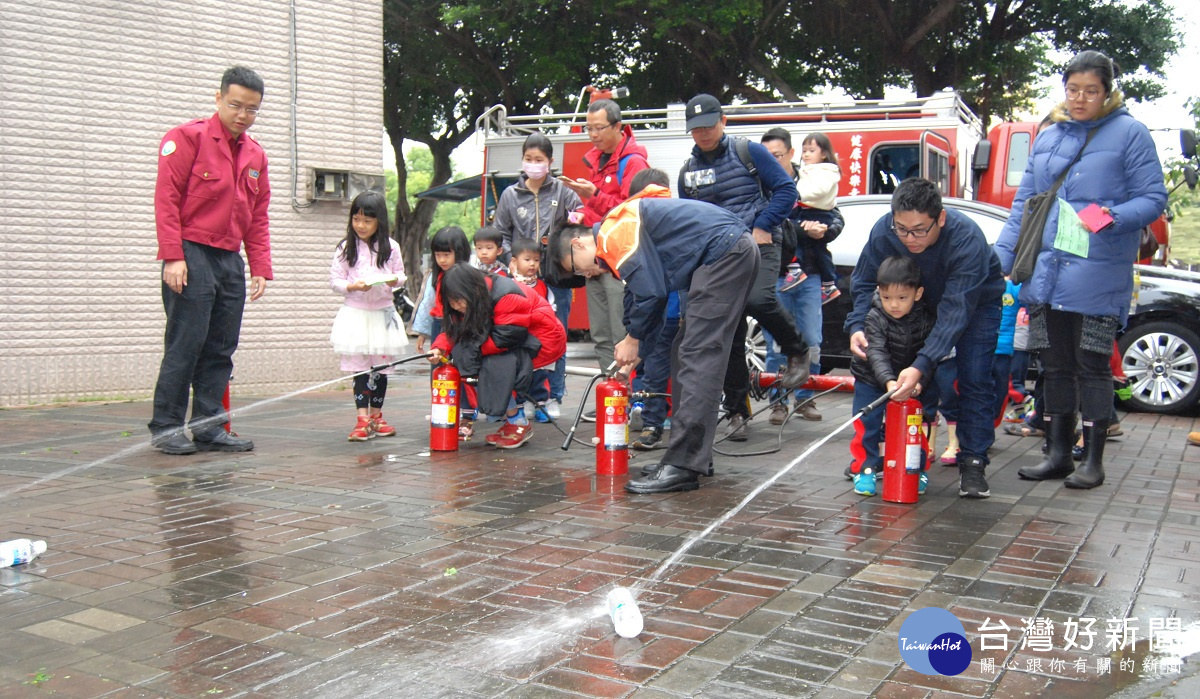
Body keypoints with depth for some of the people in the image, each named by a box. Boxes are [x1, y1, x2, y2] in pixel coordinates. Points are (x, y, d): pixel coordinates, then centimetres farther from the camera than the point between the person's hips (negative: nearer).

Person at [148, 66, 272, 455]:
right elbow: (166, 198, -8)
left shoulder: (255, 155, 16)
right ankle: (165, 427, 3)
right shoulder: (188, 138, -2)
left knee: (221, 349, 6)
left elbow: (258, 218, 18)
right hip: (192, 256, -6)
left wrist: (261, 269, 10)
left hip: (230, 260, 6)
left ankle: (208, 427, 11)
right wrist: (172, 257, -15)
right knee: (186, 343, -6)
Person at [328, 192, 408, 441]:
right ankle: (363, 419, -1)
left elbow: (401, 275, 11)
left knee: (381, 367, 8)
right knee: (359, 368, -2)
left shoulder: (390, 247, 3)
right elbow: (335, 280, -1)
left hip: (383, 313, 2)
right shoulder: (346, 248, -1)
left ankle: (376, 416, 20)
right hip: (355, 314, -1)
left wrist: (395, 280, -12)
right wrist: (353, 286, -19)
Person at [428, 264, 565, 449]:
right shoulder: (470, 302, -2)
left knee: (496, 364, -28)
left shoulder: (506, 297, -28)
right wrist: (440, 349, -20)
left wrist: (472, 349, -22)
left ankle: (519, 424, -10)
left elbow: (505, 338, -29)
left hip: (542, 341, -9)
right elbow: (453, 330, 0)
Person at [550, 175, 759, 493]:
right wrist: (636, 342, 17)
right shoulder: (624, 228, 21)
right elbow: (654, 290, 23)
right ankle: (695, 454, 16)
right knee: (685, 354, 12)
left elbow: (650, 291, -16)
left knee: (698, 357, -15)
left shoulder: (614, 231, -10)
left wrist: (633, 339, -1)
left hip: (724, 254, -11)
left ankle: (683, 466, -17)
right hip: (739, 251, 11)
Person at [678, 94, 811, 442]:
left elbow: (786, 189, -2)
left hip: (757, 245, -4)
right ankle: (737, 413, 11)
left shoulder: (749, 152, 0)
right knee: (729, 337, 2)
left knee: (758, 300, -32)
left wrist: (762, 227, -11)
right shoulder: (688, 171, 13)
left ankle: (798, 352, -3)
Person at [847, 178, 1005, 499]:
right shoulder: (883, 231, -29)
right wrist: (856, 326, -34)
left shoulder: (967, 239, -40)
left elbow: (955, 311, -43)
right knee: (907, 377, -6)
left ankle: (972, 463, -4)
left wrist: (922, 365, -53)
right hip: (920, 301, 4)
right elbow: (864, 284, -14)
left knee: (974, 379, -12)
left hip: (978, 301, -3)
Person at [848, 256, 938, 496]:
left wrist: (919, 381, -31)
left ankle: (917, 469, 20)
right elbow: (877, 353, -32)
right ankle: (866, 468, 8)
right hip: (872, 378, -2)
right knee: (866, 423, -5)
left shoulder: (926, 319, -15)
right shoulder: (875, 318, -22)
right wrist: (888, 381, -47)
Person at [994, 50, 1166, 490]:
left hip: (1097, 274, -5)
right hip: (1046, 270, 5)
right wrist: (1000, 257, 7)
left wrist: (1116, 217, -24)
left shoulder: (1130, 134, -1)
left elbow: (1153, 199, -4)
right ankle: (1058, 454, 21)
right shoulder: (1047, 137, 14)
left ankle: (1094, 461, 9)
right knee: (1055, 365, 10)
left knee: (1091, 365, -1)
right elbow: (1024, 202, 16)